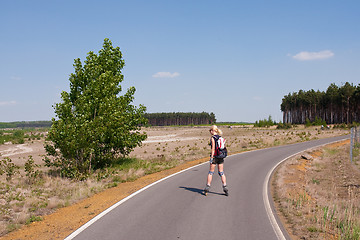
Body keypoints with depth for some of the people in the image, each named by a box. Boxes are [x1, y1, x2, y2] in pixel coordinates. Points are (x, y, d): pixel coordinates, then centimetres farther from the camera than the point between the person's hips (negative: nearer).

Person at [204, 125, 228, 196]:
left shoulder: (212, 138, -10)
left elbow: (213, 148, -16)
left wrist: (211, 158, -15)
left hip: (215, 156, -5)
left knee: (211, 172, 5)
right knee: (221, 172, 10)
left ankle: (207, 188, 9)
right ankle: (225, 187, 4)